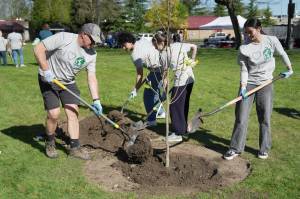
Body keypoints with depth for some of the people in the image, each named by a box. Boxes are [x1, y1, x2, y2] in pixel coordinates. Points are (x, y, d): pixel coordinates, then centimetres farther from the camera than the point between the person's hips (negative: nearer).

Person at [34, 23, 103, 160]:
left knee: (73, 112, -2)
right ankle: (50, 143, 16)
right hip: (49, 80, -5)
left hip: (68, 82, 6)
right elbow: (38, 49, -21)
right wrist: (46, 70, -27)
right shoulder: (63, 38, -23)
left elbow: (92, 77, -6)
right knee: (54, 114, -11)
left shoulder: (91, 54, -7)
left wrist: (96, 100, -12)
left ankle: (75, 147, 7)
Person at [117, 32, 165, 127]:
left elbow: (140, 74, -16)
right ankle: (160, 112, 36)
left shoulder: (135, 54, -18)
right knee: (155, 91, 23)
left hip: (158, 71, -10)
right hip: (164, 65, 10)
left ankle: (151, 120, 0)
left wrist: (135, 90, -8)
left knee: (148, 94, -4)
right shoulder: (143, 40, 4)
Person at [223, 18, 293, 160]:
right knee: (241, 118, 0)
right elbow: (244, 70, -8)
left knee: (265, 118, 6)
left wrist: (289, 69, 16)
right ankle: (236, 148, 11)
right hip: (248, 84, 0)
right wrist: (243, 87, -18)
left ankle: (264, 148, 21)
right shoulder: (244, 48, -10)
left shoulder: (272, 41, -8)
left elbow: (282, 54, 11)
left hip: (265, 84, 1)